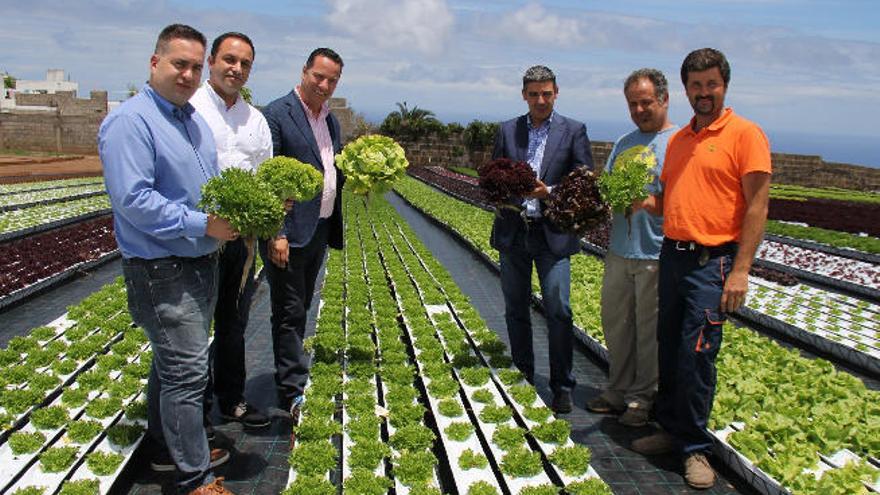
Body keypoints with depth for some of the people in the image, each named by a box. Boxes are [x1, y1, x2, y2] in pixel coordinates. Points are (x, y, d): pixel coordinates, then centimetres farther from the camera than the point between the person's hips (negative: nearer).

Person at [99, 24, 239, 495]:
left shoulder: (194, 119, 12)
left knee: (173, 360, 22)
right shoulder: (130, 121, -17)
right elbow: (133, 199, -25)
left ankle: (167, 438, 39)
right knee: (187, 371, -5)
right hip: (162, 272, -9)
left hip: (202, 263, 9)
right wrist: (201, 225, -24)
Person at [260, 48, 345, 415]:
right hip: (289, 233, -8)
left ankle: (287, 374, 33)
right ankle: (293, 394, 4)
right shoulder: (277, 114, -10)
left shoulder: (331, 121, 14)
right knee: (289, 312, -2)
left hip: (320, 231, 8)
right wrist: (276, 233, -20)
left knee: (299, 309, 19)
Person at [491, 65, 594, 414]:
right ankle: (522, 379, 26)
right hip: (512, 232, 3)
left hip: (552, 234, -3)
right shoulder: (507, 130, 10)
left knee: (558, 310, -5)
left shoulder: (573, 131, 2)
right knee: (515, 310, 11)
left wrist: (549, 192, -18)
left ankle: (562, 386, 7)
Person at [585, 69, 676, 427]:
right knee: (615, 323, 15)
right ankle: (619, 390, 30)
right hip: (619, 250, 7)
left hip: (656, 253, -7)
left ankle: (644, 398, 20)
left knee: (649, 329, 5)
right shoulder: (624, 143, 16)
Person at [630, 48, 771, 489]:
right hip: (671, 254, 7)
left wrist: (740, 270, -16)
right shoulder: (678, 140, 15)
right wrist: (645, 201, -1)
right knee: (668, 349, 11)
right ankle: (671, 430, 26)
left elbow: (757, 206, -10)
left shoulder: (745, 134, -5)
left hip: (712, 261, -6)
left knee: (696, 354, -5)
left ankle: (695, 447, 10)